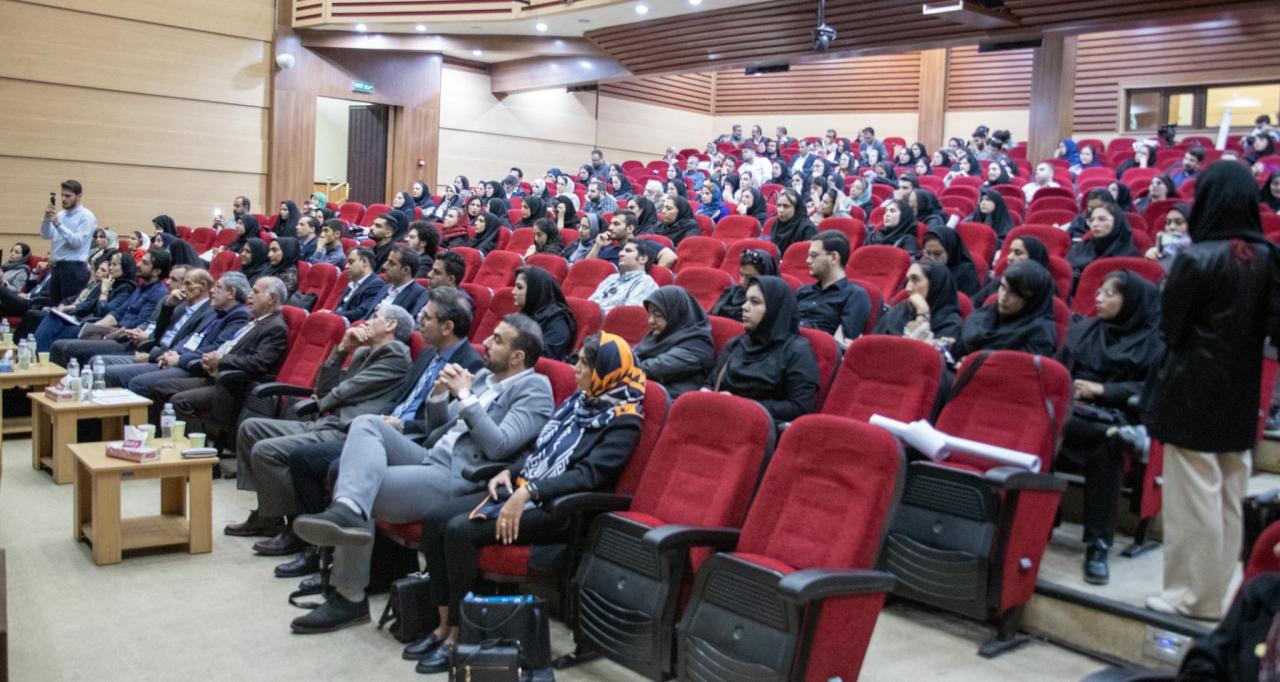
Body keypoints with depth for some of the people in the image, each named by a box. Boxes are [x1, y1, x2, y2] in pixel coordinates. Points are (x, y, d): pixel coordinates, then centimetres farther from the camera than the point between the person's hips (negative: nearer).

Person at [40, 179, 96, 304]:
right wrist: (47, 218, -7)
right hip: (57, 266, 8)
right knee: (55, 304, 11)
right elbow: (45, 235, 8)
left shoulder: (87, 216, -7)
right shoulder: (60, 215, 15)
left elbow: (77, 242, -17)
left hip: (74, 268, -8)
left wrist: (58, 224, -21)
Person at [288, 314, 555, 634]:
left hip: (460, 478, -8)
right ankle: (349, 511, -38)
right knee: (368, 423, -17)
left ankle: (349, 596, -12)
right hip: (429, 458, 8)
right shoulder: (482, 376, 22)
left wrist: (465, 395, -11)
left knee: (365, 490, -20)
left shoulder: (535, 387, -3)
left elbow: (499, 446, -16)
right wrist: (439, 393, 4)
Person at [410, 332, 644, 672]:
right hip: (522, 489, 9)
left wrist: (528, 491, -28)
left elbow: (589, 473, -22)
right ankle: (445, 624, 0)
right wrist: (509, 472, 3)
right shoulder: (579, 400, 15)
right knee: (435, 519, -7)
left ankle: (459, 634, -9)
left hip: (558, 507, -9)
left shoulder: (624, 421, -11)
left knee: (460, 530, -24)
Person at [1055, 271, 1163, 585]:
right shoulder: (1082, 329, 24)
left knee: (1109, 443, -38)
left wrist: (1103, 389, -10)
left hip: (1115, 416, -2)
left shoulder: (1152, 342, 10)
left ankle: (1098, 544, -33)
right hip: (1072, 409, 2)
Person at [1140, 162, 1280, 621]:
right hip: (1241, 394, 6)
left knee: (1194, 497, 2)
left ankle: (1192, 595, 10)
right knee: (1229, 497, 13)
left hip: (1193, 393, -6)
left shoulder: (1198, 258, -17)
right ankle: (1216, 592, 23)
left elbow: (1169, 327, -10)